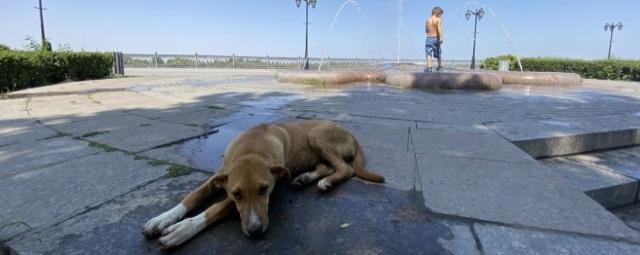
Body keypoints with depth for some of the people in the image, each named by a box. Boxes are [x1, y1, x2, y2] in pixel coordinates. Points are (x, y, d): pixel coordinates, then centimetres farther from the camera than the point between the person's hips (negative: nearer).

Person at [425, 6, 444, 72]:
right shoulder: (438, 20, -5)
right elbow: (439, 29, -18)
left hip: (429, 38, 2)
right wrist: (441, 37, -20)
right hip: (436, 38, -2)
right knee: (438, 54, 14)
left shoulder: (428, 20, 9)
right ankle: (440, 67, 24)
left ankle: (429, 67, -22)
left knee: (429, 53, -7)